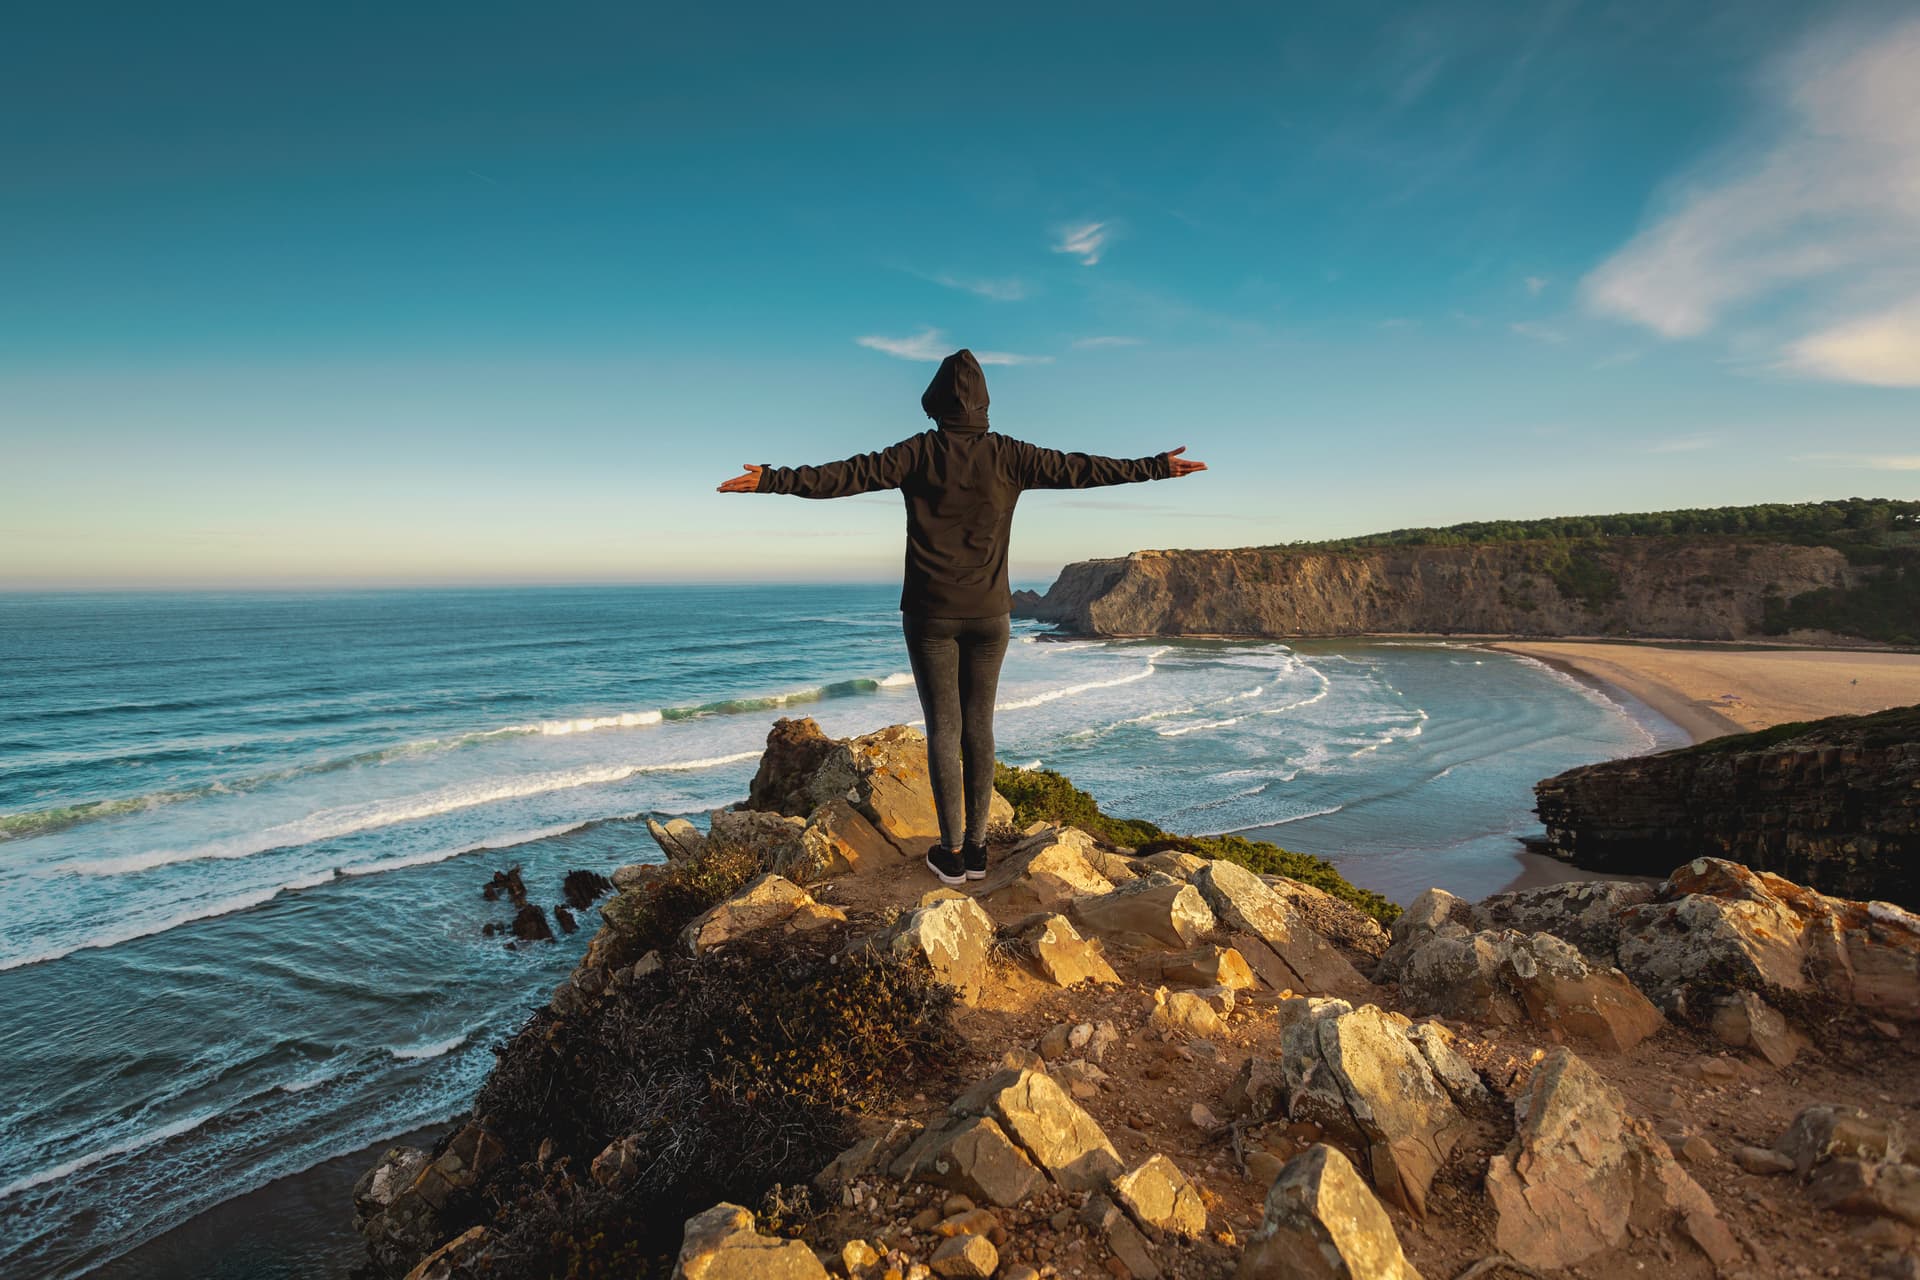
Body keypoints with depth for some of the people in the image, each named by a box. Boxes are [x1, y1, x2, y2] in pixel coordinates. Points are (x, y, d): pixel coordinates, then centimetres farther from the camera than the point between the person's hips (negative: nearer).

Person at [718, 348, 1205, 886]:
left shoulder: (920, 451, -5)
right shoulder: (1007, 454, 0)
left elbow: (848, 474, -10)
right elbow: (1079, 469, 4)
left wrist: (774, 479, -5)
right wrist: (1155, 467, 14)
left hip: (931, 613, -2)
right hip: (989, 614, 2)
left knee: (943, 726, 3)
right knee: (979, 725, 10)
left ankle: (951, 852, 7)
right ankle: (976, 847, 15)